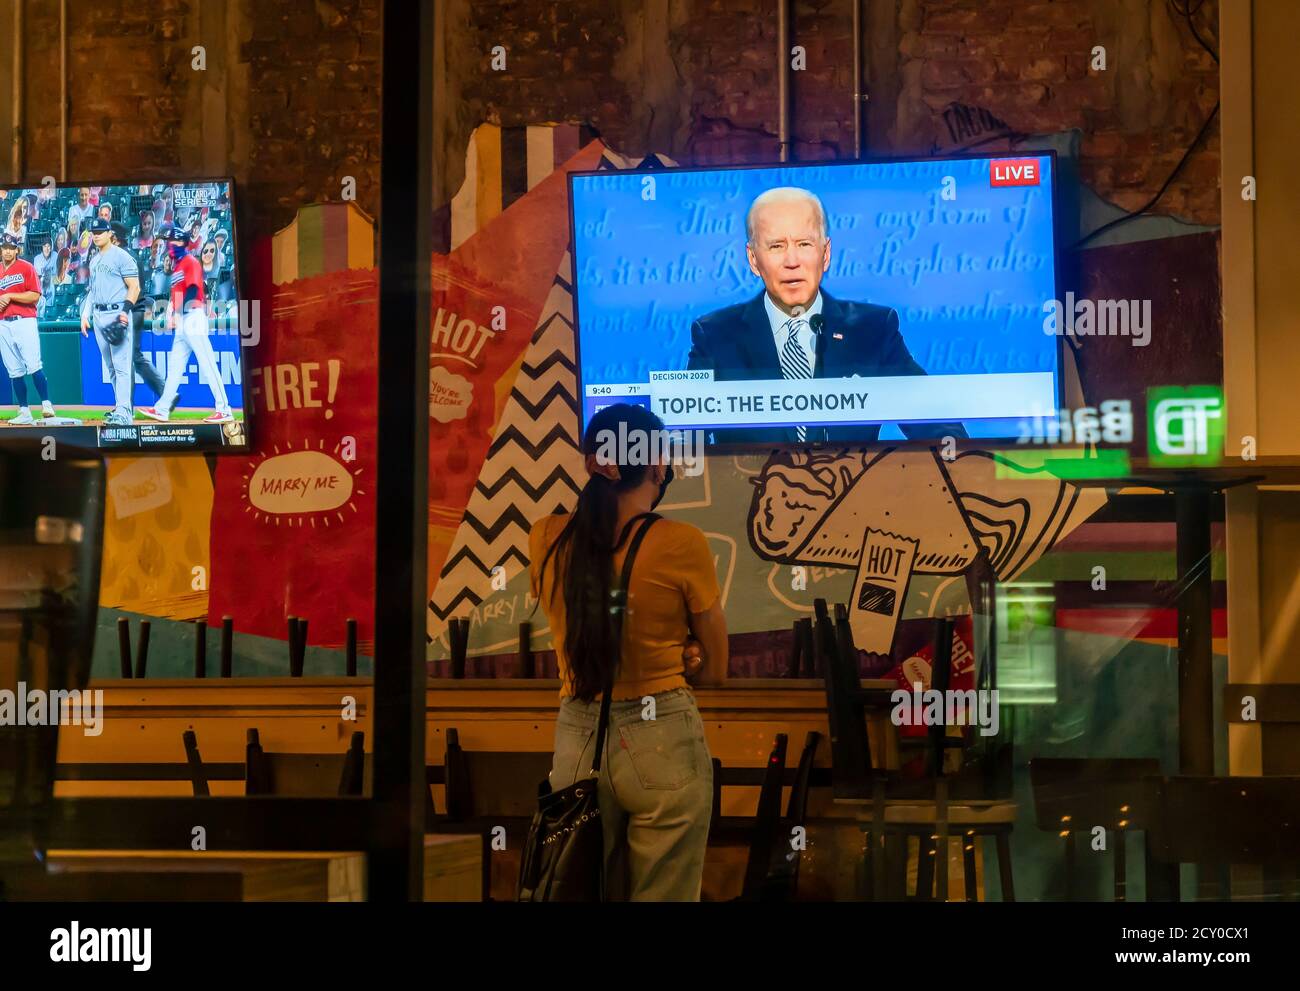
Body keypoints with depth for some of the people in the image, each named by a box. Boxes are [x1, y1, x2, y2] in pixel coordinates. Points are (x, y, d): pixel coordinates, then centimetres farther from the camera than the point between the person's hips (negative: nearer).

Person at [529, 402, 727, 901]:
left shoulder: (545, 540, 0)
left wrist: (668, 652, 5)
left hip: (576, 741, 4)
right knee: (663, 897, 7)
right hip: (662, 743, -4)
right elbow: (715, 668, 0)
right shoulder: (680, 543, -10)